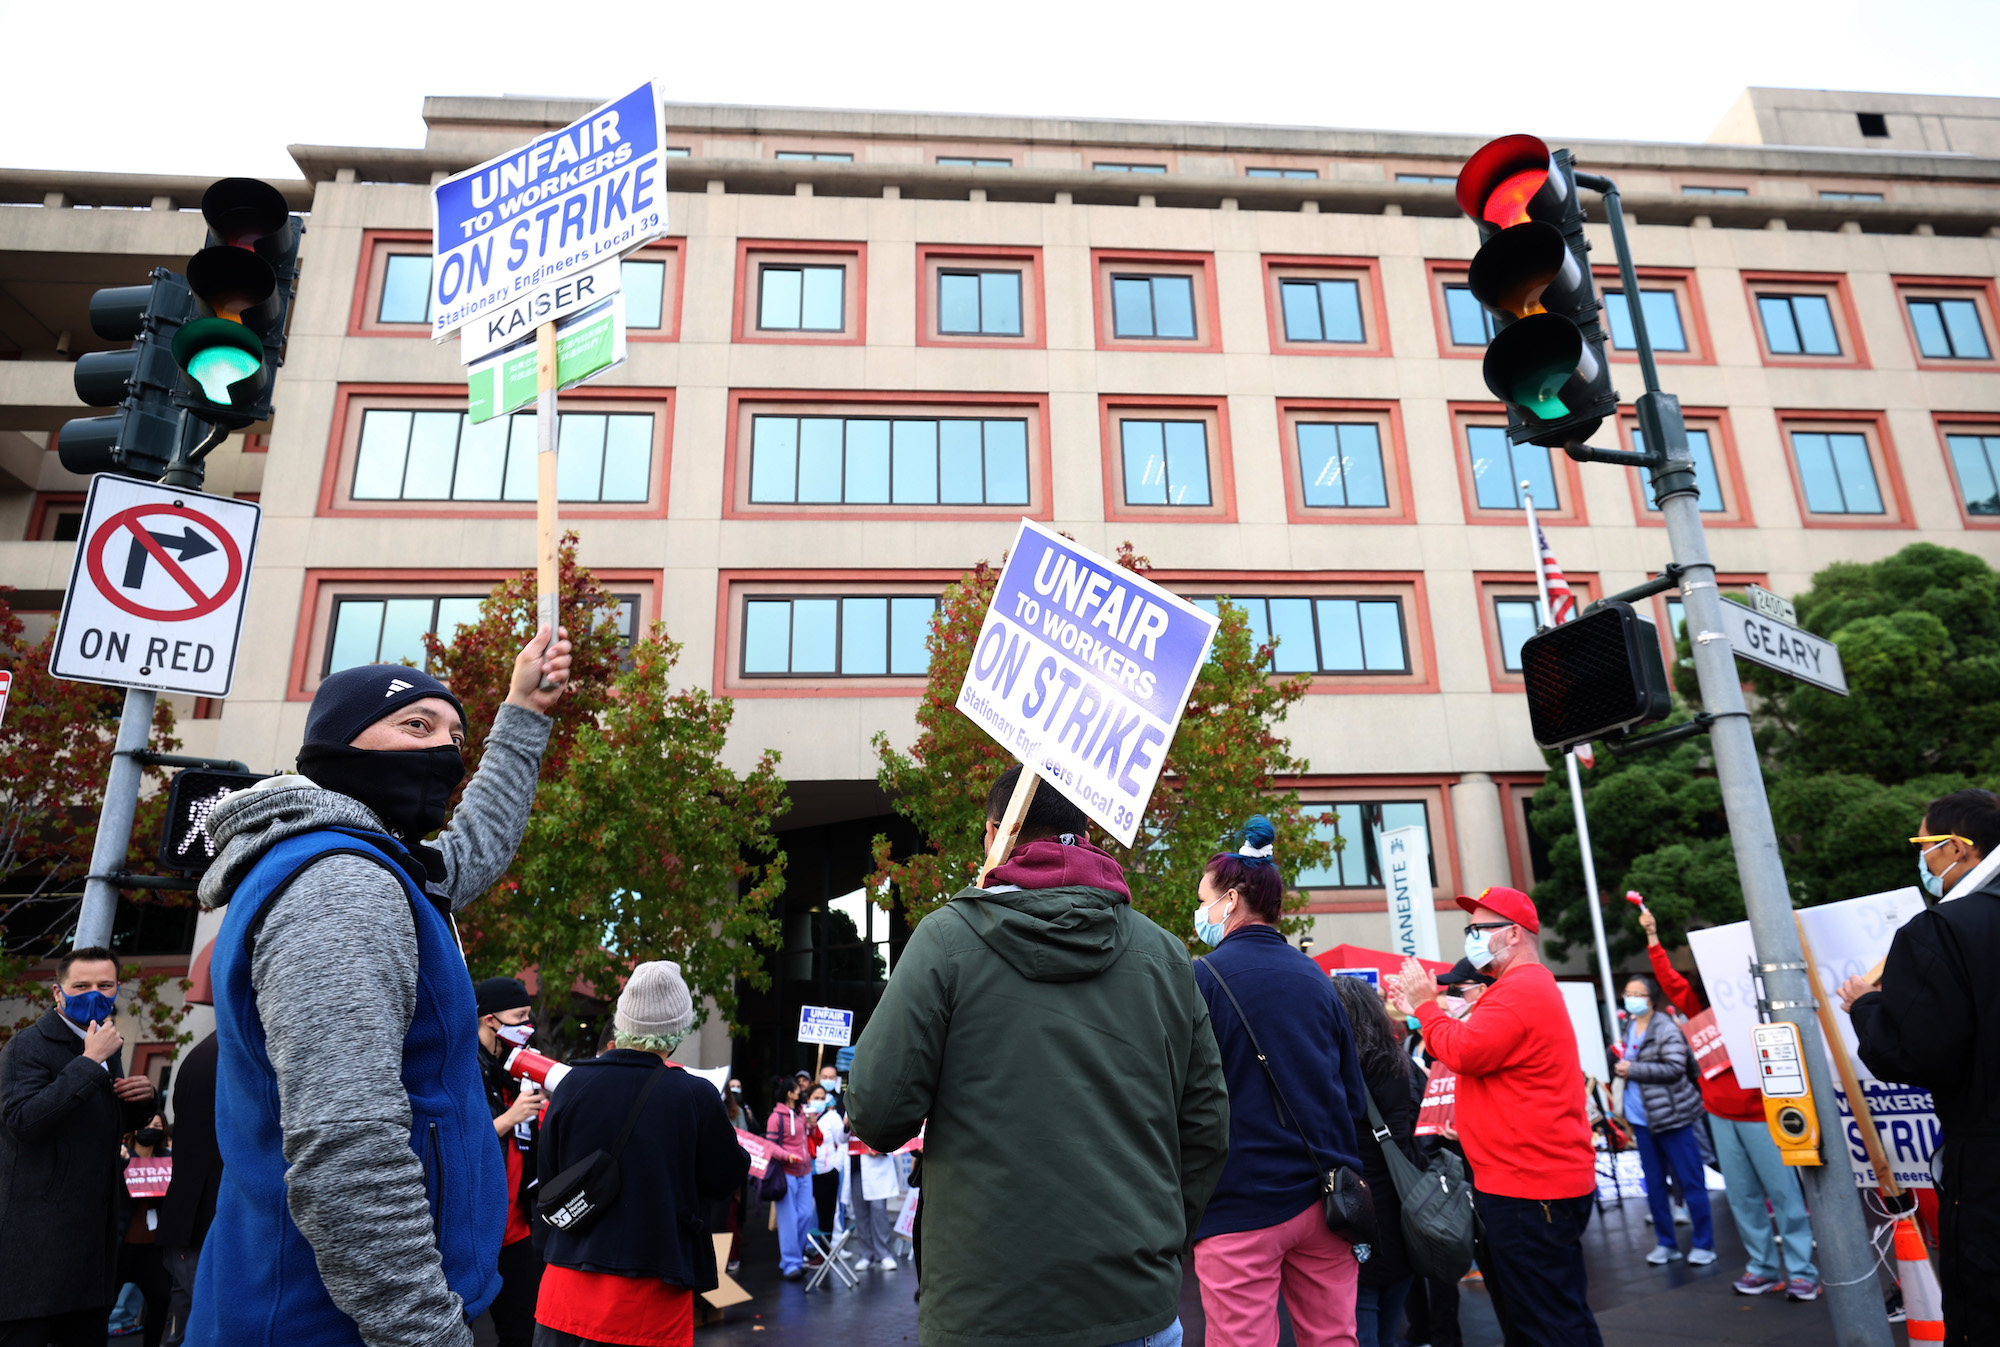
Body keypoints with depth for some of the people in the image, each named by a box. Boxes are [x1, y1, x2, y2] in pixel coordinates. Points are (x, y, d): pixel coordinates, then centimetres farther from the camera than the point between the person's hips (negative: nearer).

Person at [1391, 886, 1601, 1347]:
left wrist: (1426, 1005, -10)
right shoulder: (1526, 985, 19)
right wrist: (1421, 1013, 7)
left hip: (1529, 1190, -11)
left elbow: (1465, 1052, -24)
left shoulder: (1521, 991, -18)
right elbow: (1475, 1052, 19)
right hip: (1524, 1182, 11)